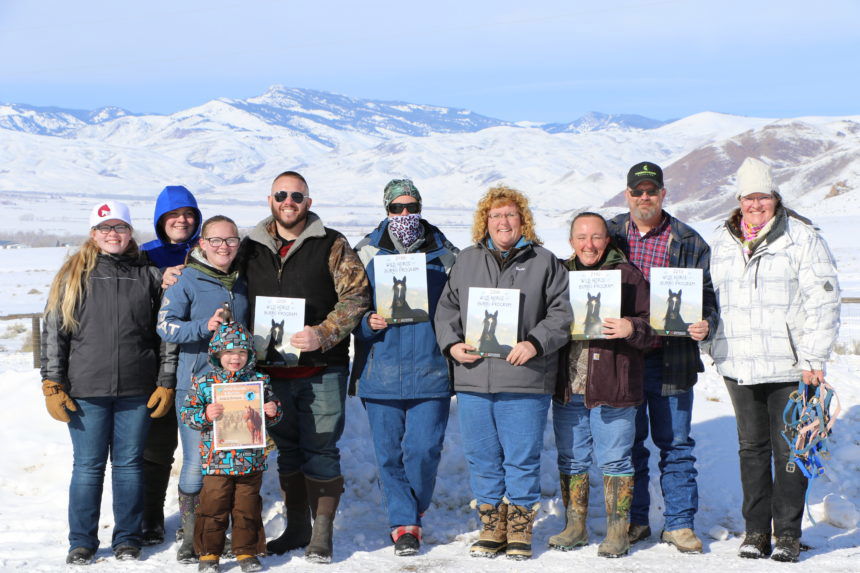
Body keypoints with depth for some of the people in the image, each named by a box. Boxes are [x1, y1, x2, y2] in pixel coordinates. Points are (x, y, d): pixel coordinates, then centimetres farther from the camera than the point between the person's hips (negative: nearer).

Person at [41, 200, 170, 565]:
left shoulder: (149, 277, 8)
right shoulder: (74, 275, 4)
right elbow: (53, 331, 3)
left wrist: (166, 383, 4)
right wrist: (53, 385, -2)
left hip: (136, 391, 1)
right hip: (86, 391, -1)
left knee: (129, 464, 8)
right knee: (88, 466, 4)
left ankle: (127, 538, 20)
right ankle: (82, 542, 16)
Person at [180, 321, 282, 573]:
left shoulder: (260, 382, 5)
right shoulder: (203, 383, 0)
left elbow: (273, 416, 14)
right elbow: (186, 413, 0)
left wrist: (272, 412, -9)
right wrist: (205, 415, -18)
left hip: (251, 460, 1)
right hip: (216, 460, -1)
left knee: (247, 507, 10)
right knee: (213, 507, 3)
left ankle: (247, 551, 22)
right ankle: (208, 553, 16)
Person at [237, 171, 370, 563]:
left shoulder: (332, 245, -1)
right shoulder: (251, 248, 10)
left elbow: (355, 297, -7)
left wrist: (323, 334, -19)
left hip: (321, 371, -4)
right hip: (272, 370, 4)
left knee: (321, 452, -1)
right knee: (287, 451, 13)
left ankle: (321, 536, 7)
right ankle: (296, 528, 25)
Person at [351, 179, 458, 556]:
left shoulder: (443, 255, 7)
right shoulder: (366, 254, 6)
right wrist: (368, 323, -11)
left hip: (430, 370, -1)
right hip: (381, 372, 1)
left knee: (424, 448, -4)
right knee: (388, 452, 3)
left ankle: (412, 511, 21)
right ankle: (403, 523, 18)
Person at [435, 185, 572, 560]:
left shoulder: (544, 262, 5)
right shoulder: (466, 261, 15)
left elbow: (562, 313, 0)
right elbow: (447, 309, 17)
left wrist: (536, 343, -14)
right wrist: (451, 343, 0)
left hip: (525, 381, -3)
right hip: (473, 379, 3)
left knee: (522, 460, 2)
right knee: (481, 459, 8)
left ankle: (519, 532, 14)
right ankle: (491, 528, 21)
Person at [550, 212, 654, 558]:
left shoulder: (627, 275, 0)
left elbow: (650, 329, -3)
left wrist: (630, 329, -23)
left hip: (611, 387, -4)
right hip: (567, 387, 4)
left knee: (614, 460, 2)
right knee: (571, 459, 11)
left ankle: (617, 531, 12)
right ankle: (575, 527, 24)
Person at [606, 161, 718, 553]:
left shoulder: (688, 242, 3)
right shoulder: (609, 235, 8)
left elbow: (705, 294, 5)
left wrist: (705, 324, -15)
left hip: (671, 357, -1)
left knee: (675, 443, 4)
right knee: (627, 442, 9)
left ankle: (679, 523, 13)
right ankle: (634, 520, 21)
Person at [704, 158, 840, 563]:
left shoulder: (802, 238, -4)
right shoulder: (723, 241, 12)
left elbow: (823, 299, -6)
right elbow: (711, 297, 22)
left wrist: (814, 357, -11)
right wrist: (714, 347, 16)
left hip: (788, 366, -4)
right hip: (739, 365, 4)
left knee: (789, 449, 1)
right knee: (752, 448, 9)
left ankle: (788, 534, 10)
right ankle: (755, 530, 17)